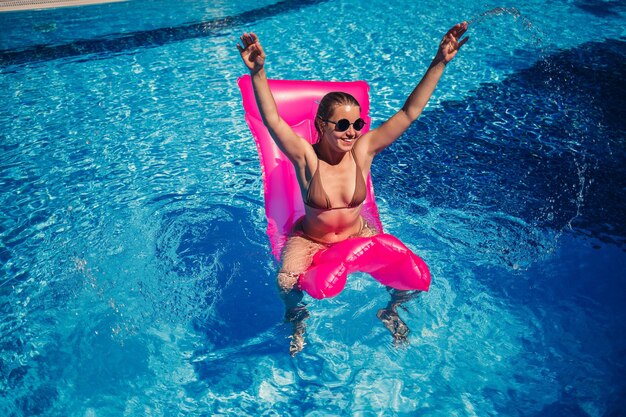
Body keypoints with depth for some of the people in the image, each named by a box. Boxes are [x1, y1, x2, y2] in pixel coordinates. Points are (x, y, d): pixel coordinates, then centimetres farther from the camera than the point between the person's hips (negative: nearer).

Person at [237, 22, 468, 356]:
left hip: (358, 234, 2)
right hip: (310, 239, -2)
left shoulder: (363, 149, -14)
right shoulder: (305, 156, -20)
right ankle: (297, 318, 11)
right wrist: (258, 72, -47)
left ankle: (391, 311, 25)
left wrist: (439, 63, -24)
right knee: (286, 283, -29)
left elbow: (410, 112, -17)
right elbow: (271, 119, -33)